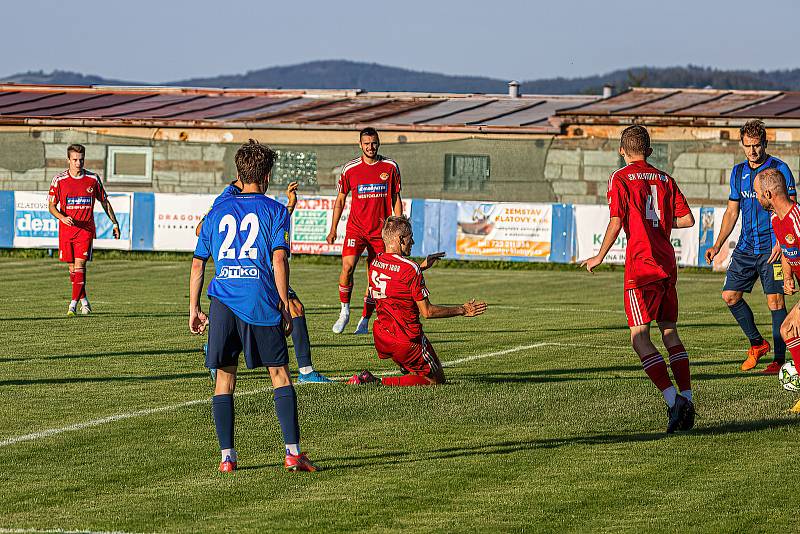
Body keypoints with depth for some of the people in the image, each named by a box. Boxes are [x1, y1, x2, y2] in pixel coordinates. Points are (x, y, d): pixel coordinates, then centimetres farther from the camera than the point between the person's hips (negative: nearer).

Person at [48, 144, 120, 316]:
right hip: (66, 229, 1)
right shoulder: (59, 180, -1)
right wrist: (63, 217, -18)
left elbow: (104, 202, 13)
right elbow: (51, 206, 1)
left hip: (86, 229, -1)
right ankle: (83, 300, 24)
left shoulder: (93, 179, 2)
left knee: (80, 265, -12)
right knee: (72, 268, 7)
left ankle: (73, 304, -13)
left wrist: (115, 223, 12)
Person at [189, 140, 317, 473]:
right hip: (261, 301, -3)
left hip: (223, 301, 3)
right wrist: (285, 307, -2)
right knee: (280, 374, 3)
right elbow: (279, 259, -4)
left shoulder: (217, 212, 17)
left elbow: (198, 263, 15)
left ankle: (227, 456, 3)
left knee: (224, 379, 7)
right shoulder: (275, 211, 6)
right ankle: (293, 452, -4)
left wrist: (194, 309, 20)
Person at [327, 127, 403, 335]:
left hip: (381, 231, 1)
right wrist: (333, 229, 8)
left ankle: (364, 321, 13)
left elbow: (396, 198, 10)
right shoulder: (350, 169, 1)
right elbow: (340, 199, 10)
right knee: (347, 266, -21)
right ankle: (344, 311, -3)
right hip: (356, 228, -1)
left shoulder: (390, 167, 2)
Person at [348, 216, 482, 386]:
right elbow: (427, 312, -16)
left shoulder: (375, 262, 1)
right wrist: (462, 311, -6)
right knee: (436, 380, 6)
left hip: (380, 337, 9)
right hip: (407, 342, -9)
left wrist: (421, 266, 28)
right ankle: (383, 384, -10)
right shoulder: (410, 268, -20)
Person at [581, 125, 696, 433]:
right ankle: (686, 400, 9)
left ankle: (673, 399, -20)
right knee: (669, 332, 14)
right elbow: (687, 219, 9)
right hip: (667, 263, 6)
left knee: (639, 337, -6)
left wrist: (599, 257, -2)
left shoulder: (620, 179, -3)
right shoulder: (664, 179, 13)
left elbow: (616, 222, -11)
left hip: (641, 265, -6)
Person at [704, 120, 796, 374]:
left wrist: (781, 243, -21)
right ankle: (757, 343, 20)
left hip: (772, 248, -6)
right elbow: (732, 212, 18)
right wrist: (717, 245, 11)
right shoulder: (738, 172, 11)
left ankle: (779, 360, -2)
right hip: (745, 248, 6)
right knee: (730, 295, 2)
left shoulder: (779, 169, -6)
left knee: (775, 300, -8)